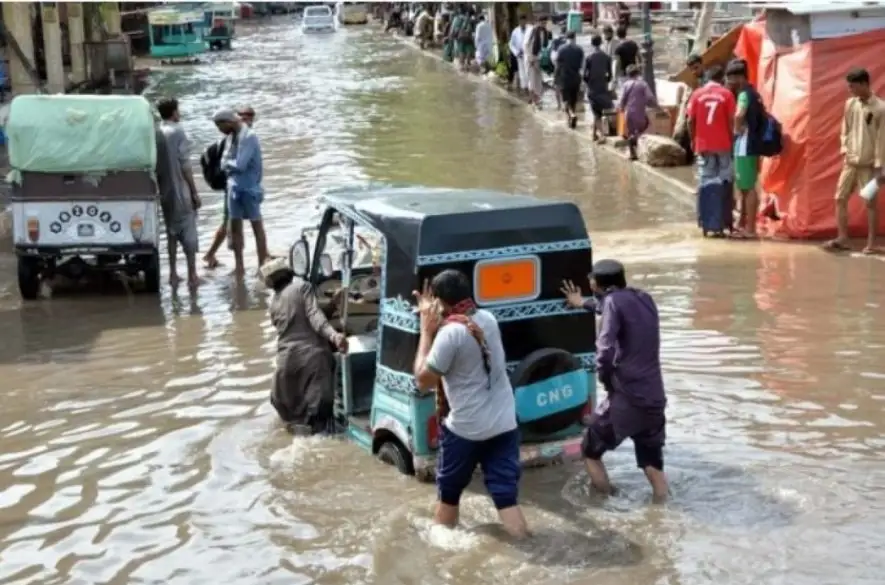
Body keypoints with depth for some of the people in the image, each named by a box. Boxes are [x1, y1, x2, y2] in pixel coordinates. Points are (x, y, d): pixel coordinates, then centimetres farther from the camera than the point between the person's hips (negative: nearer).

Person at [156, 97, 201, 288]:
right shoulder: (178, 133, -12)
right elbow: (185, 166, -14)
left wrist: (159, 188, 16)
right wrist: (195, 192, -9)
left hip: (165, 192, 6)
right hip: (181, 191, -6)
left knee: (171, 231, 14)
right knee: (188, 232, 1)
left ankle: (173, 273, 16)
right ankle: (192, 275, 3)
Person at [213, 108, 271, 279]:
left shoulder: (248, 137, -17)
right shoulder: (234, 136, 9)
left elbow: (240, 165, -22)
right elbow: (227, 161, 13)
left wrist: (227, 163, -5)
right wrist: (228, 165, -7)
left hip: (249, 188, -8)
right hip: (234, 186, 8)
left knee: (256, 226, 1)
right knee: (235, 226, 11)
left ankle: (262, 266, 8)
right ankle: (239, 266, 19)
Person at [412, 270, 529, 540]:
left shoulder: (450, 332, -19)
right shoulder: (487, 319, 4)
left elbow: (423, 380, -11)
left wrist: (427, 330, -10)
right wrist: (436, 323, 12)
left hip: (465, 429, -5)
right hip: (504, 424, 5)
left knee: (449, 491, 17)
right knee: (506, 495, 5)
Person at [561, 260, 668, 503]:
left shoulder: (614, 301, -8)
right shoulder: (645, 299, 14)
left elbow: (606, 351, -19)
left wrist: (606, 380, 0)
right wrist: (584, 304, 51)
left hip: (625, 398, -6)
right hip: (655, 398, 6)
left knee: (591, 451, 13)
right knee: (652, 460, 19)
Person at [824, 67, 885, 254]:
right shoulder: (850, 104, 6)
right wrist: (844, 150, -2)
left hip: (868, 164, -5)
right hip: (850, 161, 5)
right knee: (840, 198, 4)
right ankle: (842, 238, 13)